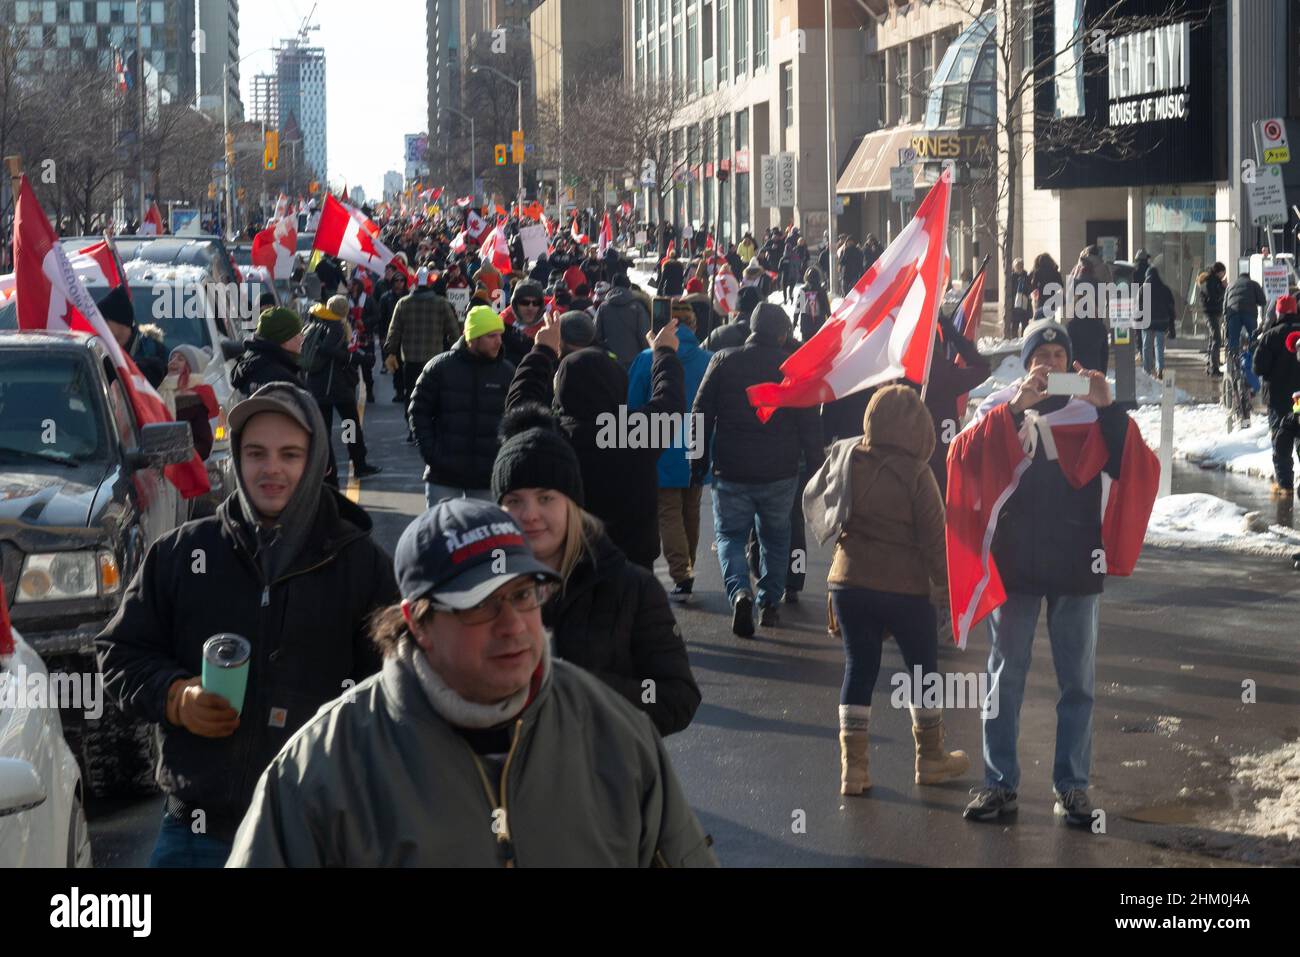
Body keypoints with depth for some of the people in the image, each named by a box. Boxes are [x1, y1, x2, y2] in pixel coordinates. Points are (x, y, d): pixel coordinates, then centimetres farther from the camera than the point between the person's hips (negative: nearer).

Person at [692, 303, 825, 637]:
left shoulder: (723, 361, -1)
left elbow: (701, 416, 0)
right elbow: (810, 424, -1)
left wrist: (699, 464, 7)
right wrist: (815, 469, 6)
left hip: (731, 472, -1)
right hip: (779, 473, 1)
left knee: (730, 535, 8)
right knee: (776, 537, 20)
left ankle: (740, 592, -17)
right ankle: (769, 602, 19)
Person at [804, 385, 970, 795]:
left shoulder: (844, 457, -1)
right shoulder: (915, 473, -15)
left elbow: (813, 499, 13)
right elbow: (934, 534, -10)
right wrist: (947, 577, 3)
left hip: (848, 580, 4)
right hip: (904, 586, -4)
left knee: (858, 667, 11)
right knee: (923, 667, 14)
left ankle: (853, 765, 8)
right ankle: (930, 757, 24)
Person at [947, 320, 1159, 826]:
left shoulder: (1091, 417, 3)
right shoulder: (1000, 412, 1)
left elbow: (1138, 471, -11)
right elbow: (964, 456, -18)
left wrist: (1111, 411, -23)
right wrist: (1014, 409, -29)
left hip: (1076, 566, 1)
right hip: (1014, 565, 0)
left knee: (1077, 681, 6)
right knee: (1005, 677, 5)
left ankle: (1072, 786, 14)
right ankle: (999, 783, 13)